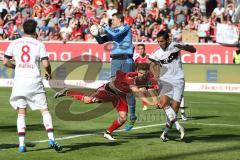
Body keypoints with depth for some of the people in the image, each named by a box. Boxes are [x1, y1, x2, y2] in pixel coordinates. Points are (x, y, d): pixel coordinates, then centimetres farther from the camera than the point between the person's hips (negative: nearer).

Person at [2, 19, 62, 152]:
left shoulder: (14, 43, 6)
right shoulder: (39, 44, 0)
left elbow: (5, 62, 5)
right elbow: (46, 64, -7)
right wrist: (49, 73, 14)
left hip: (19, 81, 2)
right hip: (34, 81, -2)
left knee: (21, 113, 7)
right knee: (44, 110, 5)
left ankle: (21, 144, 1)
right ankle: (51, 139, -6)